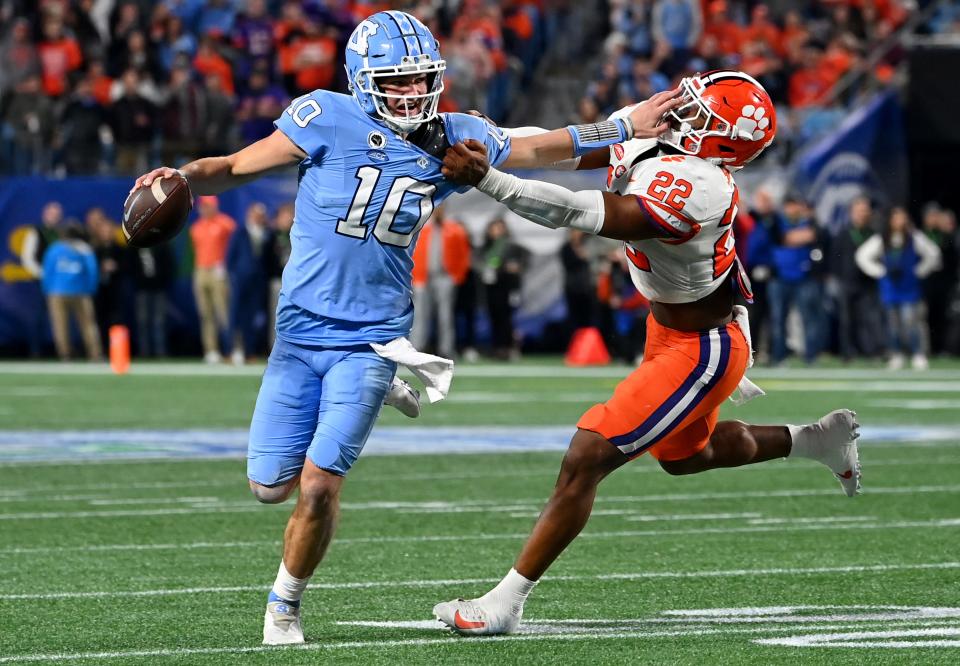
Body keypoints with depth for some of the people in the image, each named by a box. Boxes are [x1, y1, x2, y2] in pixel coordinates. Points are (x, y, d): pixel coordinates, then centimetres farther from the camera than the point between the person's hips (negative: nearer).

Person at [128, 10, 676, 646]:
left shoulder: (452, 139, 0)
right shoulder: (329, 119, -10)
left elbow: (536, 149, 14)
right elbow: (236, 167, -6)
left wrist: (627, 126, 13)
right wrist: (183, 177, -25)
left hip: (370, 340, 0)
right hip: (301, 331, 0)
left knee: (319, 486, -12)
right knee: (271, 485, 4)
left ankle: (285, 606, 12)